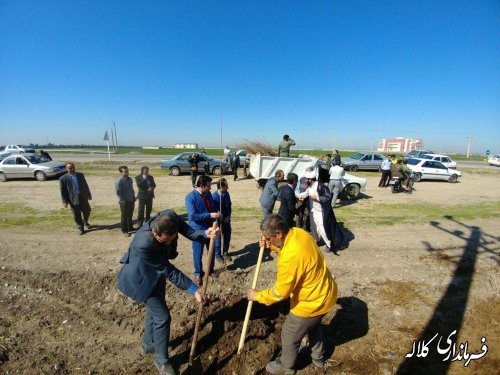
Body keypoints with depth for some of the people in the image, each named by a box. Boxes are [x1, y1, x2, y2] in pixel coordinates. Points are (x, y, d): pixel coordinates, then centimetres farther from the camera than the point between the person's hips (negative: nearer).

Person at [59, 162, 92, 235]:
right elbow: (63, 191, -5)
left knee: (87, 212, 14)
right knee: (76, 215, 4)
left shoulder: (80, 175, 5)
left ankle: (85, 222, 43)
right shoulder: (63, 178, -7)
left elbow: (85, 185, 13)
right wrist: (64, 201, -8)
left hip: (83, 198, 3)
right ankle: (80, 228, 21)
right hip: (73, 200, -3)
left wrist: (89, 194, 17)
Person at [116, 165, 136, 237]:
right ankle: (124, 231, 15)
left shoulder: (130, 179, 7)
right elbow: (118, 192, -17)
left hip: (131, 201, 7)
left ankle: (130, 228, 35)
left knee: (130, 215, 20)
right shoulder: (119, 181, -16)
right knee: (124, 217, 4)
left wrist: (134, 199, 12)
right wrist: (123, 201, -16)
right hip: (124, 202, -7)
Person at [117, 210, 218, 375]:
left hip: (157, 273, 7)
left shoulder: (171, 217, -29)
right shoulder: (144, 244, -42)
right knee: (162, 316, 0)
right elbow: (170, 271, -33)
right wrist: (194, 290, -27)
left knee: (154, 309, 23)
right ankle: (161, 360, 23)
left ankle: (148, 344, 48)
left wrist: (205, 233, -40)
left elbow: (189, 232, -17)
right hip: (142, 278, -7)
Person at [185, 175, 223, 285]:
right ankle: (198, 273, 31)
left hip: (211, 228, 7)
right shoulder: (190, 197, -20)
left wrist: (217, 213, -7)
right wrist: (210, 215, -27)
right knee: (198, 253, 11)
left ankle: (211, 270, 40)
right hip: (198, 230, -6)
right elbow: (193, 216, -25)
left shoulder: (208, 194, 1)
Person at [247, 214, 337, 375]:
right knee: (313, 324, 34)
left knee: (289, 335, 17)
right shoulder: (298, 232, -12)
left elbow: (279, 293, -25)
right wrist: (271, 246, -7)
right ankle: (318, 358, 58)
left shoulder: (290, 258, -38)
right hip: (326, 292, 8)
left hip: (312, 301, -8)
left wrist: (257, 296, -10)